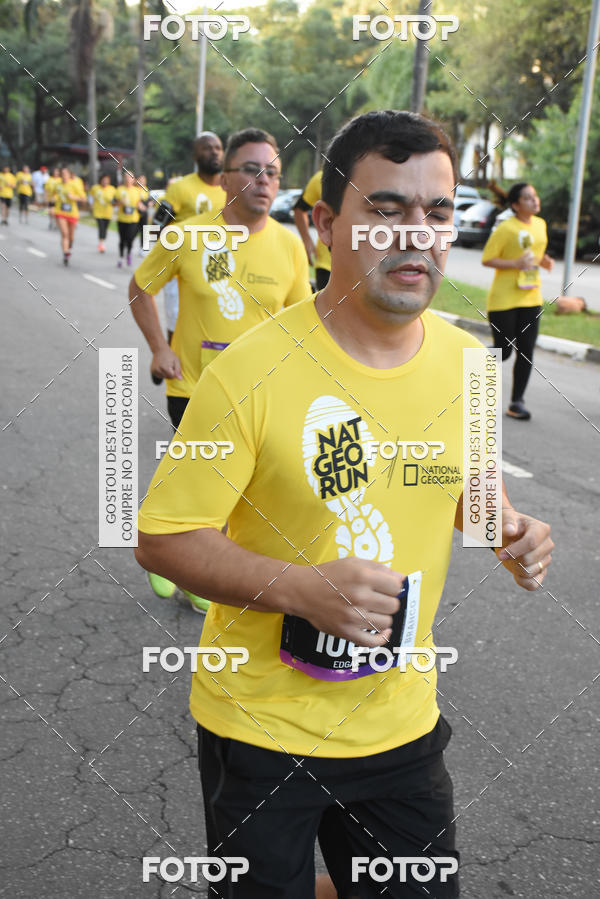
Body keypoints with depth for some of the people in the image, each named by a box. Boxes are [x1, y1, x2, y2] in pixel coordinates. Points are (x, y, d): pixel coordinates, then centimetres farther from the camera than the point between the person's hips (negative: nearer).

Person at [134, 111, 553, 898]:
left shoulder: (466, 360, -4)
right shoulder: (251, 370, -21)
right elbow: (161, 539, -16)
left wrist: (505, 527, -6)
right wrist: (302, 587, -29)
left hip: (402, 720, 5)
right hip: (262, 727, -4)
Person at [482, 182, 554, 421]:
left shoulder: (540, 224, 10)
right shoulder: (505, 228, -12)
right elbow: (487, 259, -11)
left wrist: (543, 261, 3)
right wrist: (516, 264, -22)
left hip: (531, 297, 6)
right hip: (503, 299, -6)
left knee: (526, 351, 1)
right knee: (503, 351, -1)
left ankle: (517, 401, 9)